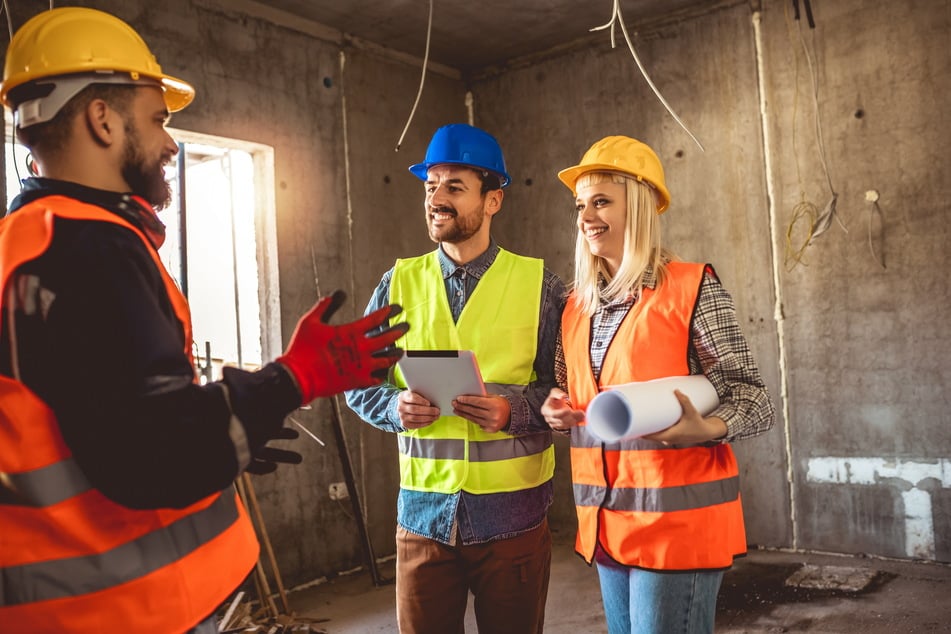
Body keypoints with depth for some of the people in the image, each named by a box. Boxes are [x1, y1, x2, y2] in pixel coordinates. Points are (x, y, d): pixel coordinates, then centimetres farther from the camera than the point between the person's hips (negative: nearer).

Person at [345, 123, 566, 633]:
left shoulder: (538, 283, -2)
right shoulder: (399, 284, 4)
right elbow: (359, 385, 7)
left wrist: (514, 409, -20)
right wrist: (397, 407, -13)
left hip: (513, 513, -1)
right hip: (424, 511, 2)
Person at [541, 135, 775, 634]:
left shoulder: (691, 288, -8)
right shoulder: (578, 303, 9)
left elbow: (755, 401, -9)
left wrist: (703, 428, -28)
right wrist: (555, 409, -2)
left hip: (677, 523, -6)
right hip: (605, 525, 6)